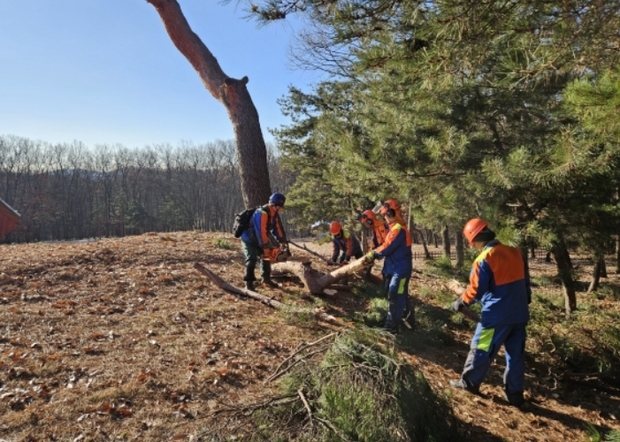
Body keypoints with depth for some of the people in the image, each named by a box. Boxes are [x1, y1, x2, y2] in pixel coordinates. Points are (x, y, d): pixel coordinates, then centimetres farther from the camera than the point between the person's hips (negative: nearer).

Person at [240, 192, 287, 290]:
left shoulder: (274, 214, -3)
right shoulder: (262, 213, -32)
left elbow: (278, 228, 1)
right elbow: (261, 231, -34)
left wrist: (283, 242, -4)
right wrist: (266, 247, -32)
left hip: (257, 240, 9)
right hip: (249, 240, -9)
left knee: (267, 256, 14)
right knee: (252, 259, -21)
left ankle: (266, 278, 29)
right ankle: (249, 283, -19)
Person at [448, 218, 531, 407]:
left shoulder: (484, 260, -17)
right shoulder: (515, 253, 4)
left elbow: (475, 291, -15)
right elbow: (525, 282, 14)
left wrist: (460, 302, 2)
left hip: (496, 316, -7)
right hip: (520, 314, 7)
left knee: (481, 350, 10)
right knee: (516, 354, 13)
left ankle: (469, 382, 25)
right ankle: (515, 393, 21)